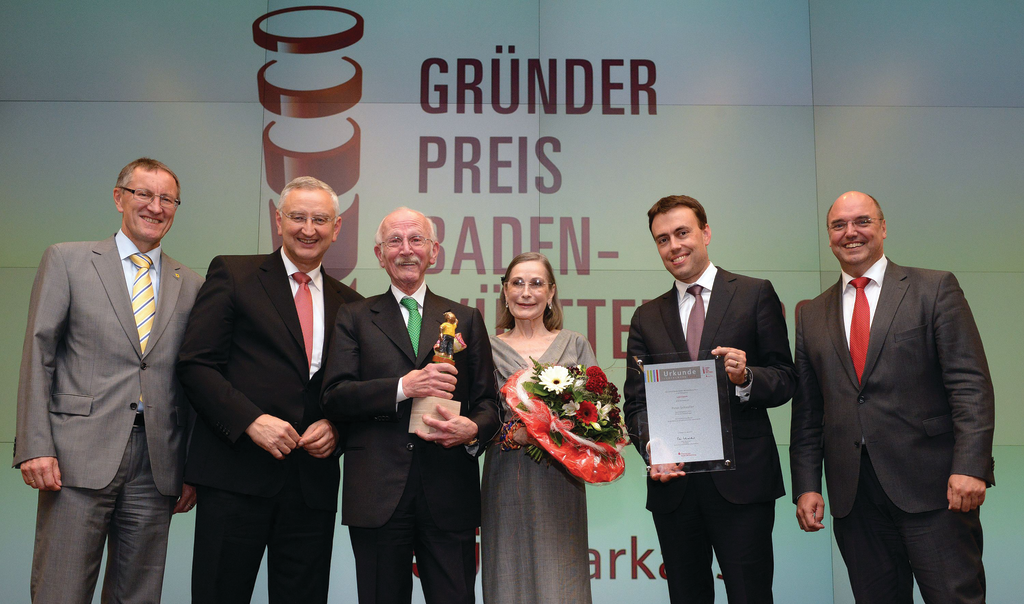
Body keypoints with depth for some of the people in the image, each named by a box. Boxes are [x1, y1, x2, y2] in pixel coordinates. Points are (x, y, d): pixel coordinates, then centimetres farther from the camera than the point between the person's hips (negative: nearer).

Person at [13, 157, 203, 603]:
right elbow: (38, 354, 1)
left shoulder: (191, 286, 12)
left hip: (157, 462, 3)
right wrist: (35, 446, -8)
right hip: (80, 456, -2)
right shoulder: (66, 260, 6)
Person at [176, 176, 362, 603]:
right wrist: (251, 419, -15)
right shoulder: (232, 274, 4)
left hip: (314, 483, 3)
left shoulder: (349, 304, 14)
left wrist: (335, 427, -3)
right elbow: (195, 364, -3)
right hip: (236, 475, -3)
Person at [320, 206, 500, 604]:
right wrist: (403, 387, -16)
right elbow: (334, 397, -2)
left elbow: (488, 402, 10)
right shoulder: (354, 318, 9)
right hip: (377, 495, -1)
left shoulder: (466, 320, 13)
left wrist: (474, 429, -12)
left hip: (450, 496, 1)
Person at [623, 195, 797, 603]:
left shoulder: (755, 294, 5)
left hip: (740, 479, -3)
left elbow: (785, 380, 3)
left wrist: (745, 378, -18)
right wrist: (650, 446, -11)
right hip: (673, 482, 3)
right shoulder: (647, 318, 13)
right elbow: (636, 401, 9)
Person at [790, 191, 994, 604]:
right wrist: (806, 486, 5)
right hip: (852, 494, 3)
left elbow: (971, 384, -4)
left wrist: (970, 466, -15)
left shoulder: (935, 289, 3)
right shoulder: (812, 314, 13)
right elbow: (807, 411, 12)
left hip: (932, 486, -3)